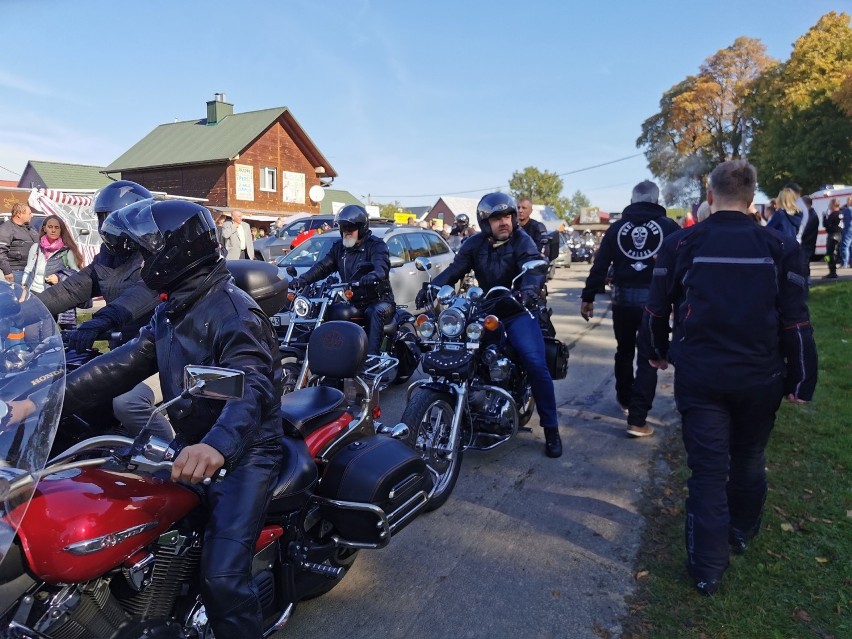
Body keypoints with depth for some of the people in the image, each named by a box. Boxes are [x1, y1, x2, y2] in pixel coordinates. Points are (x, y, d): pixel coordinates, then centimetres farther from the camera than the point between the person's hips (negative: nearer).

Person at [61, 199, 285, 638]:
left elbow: (252, 386, -36)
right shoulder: (173, 309, 10)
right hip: (193, 445, 9)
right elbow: (124, 362, 5)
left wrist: (217, 446, -54)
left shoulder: (232, 312, -21)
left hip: (242, 454, -9)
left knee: (221, 577, -16)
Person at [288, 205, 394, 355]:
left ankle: (372, 357, -43)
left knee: (376, 312, -37)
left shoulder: (376, 245, -5)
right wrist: (303, 279, -16)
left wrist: (373, 276, -51)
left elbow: (382, 266, -25)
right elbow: (323, 266, 3)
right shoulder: (339, 247, 14)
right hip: (352, 302, 6)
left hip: (379, 300, -6)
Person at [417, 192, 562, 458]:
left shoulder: (521, 240, -7)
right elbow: (454, 270, -5)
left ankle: (551, 429, -3)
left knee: (536, 364, -19)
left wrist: (529, 290, -47)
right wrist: (429, 288, -23)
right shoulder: (475, 244, 4)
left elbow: (534, 268, -24)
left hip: (518, 310, -4)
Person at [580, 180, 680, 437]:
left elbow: (599, 266, 3)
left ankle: (625, 399, 40)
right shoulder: (669, 227, -1)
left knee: (624, 351, 22)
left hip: (623, 298, 3)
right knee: (648, 357, 2)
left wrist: (588, 298, 7)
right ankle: (637, 420, -3)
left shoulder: (616, 228, 5)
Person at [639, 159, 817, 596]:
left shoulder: (680, 244, -5)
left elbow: (657, 308, 2)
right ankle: (742, 533, 44)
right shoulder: (779, 247, -4)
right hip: (760, 377, 1)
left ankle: (707, 569, 11)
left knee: (708, 469, 5)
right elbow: (795, 323, -3)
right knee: (749, 460, 22)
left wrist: (655, 351, 18)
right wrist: (800, 381, 5)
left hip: (699, 375, -1)